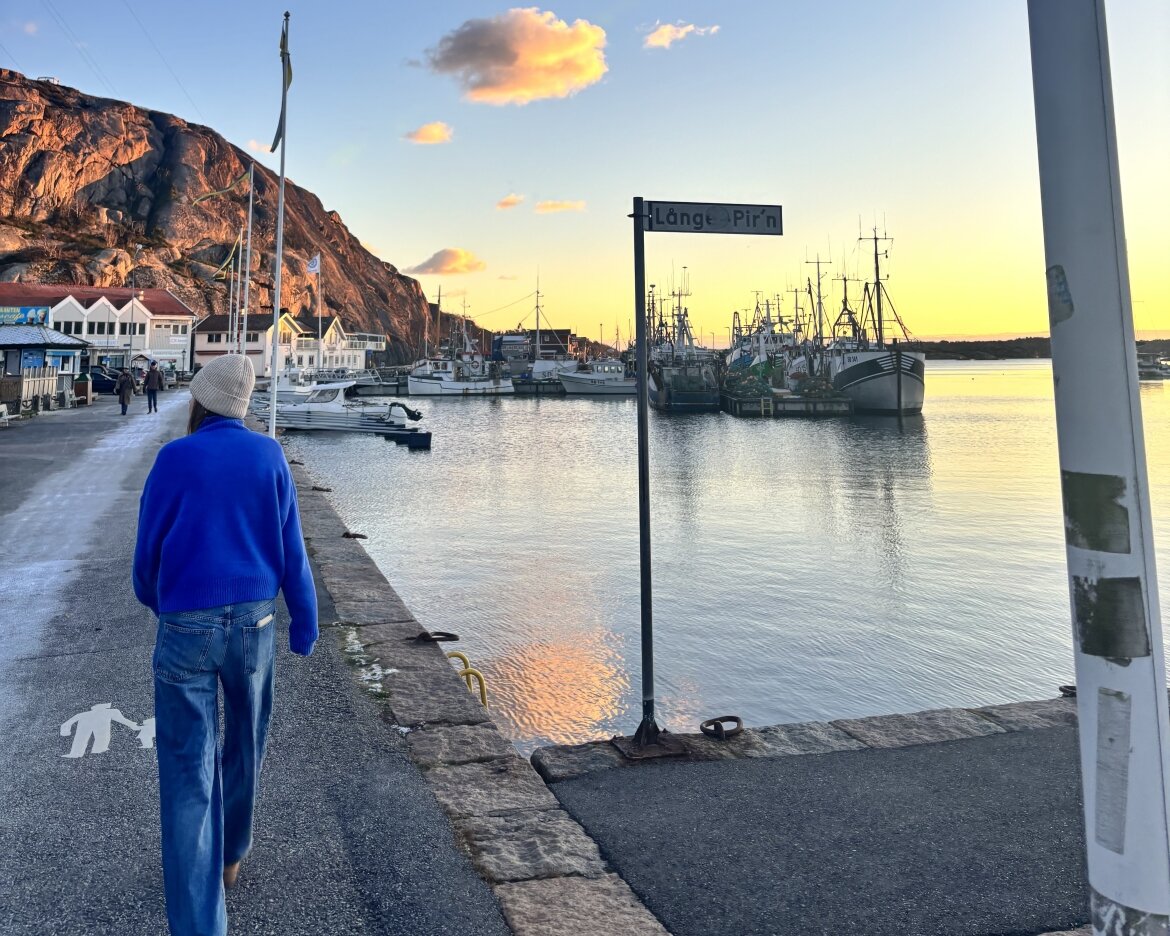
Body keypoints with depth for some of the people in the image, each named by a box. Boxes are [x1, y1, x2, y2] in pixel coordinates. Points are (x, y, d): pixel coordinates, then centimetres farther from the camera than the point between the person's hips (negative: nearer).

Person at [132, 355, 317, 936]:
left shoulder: (175, 458, -6)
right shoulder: (268, 456, -1)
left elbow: (148, 549, 2)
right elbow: (291, 548, -1)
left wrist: (154, 600, 23)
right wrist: (305, 623, 6)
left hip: (185, 627, -2)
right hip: (253, 623, 3)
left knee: (189, 771, 3)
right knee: (245, 746, 23)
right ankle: (230, 856, 44)